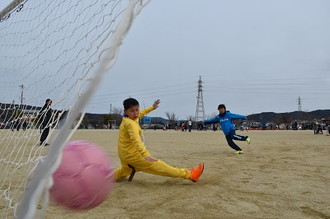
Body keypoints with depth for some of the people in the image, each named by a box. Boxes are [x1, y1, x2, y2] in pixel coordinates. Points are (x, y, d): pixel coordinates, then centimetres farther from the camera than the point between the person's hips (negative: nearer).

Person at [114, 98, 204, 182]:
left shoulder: (126, 119, 6)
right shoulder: (131, 124, -23)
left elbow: (140, 113, 27)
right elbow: (136, 140, -41)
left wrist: (152, 107, 37)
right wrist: (146, 155, -53)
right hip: (133, 156, -10)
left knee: (124, 172, 35)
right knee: (161, 167, -9)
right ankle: (190, 175, -6)